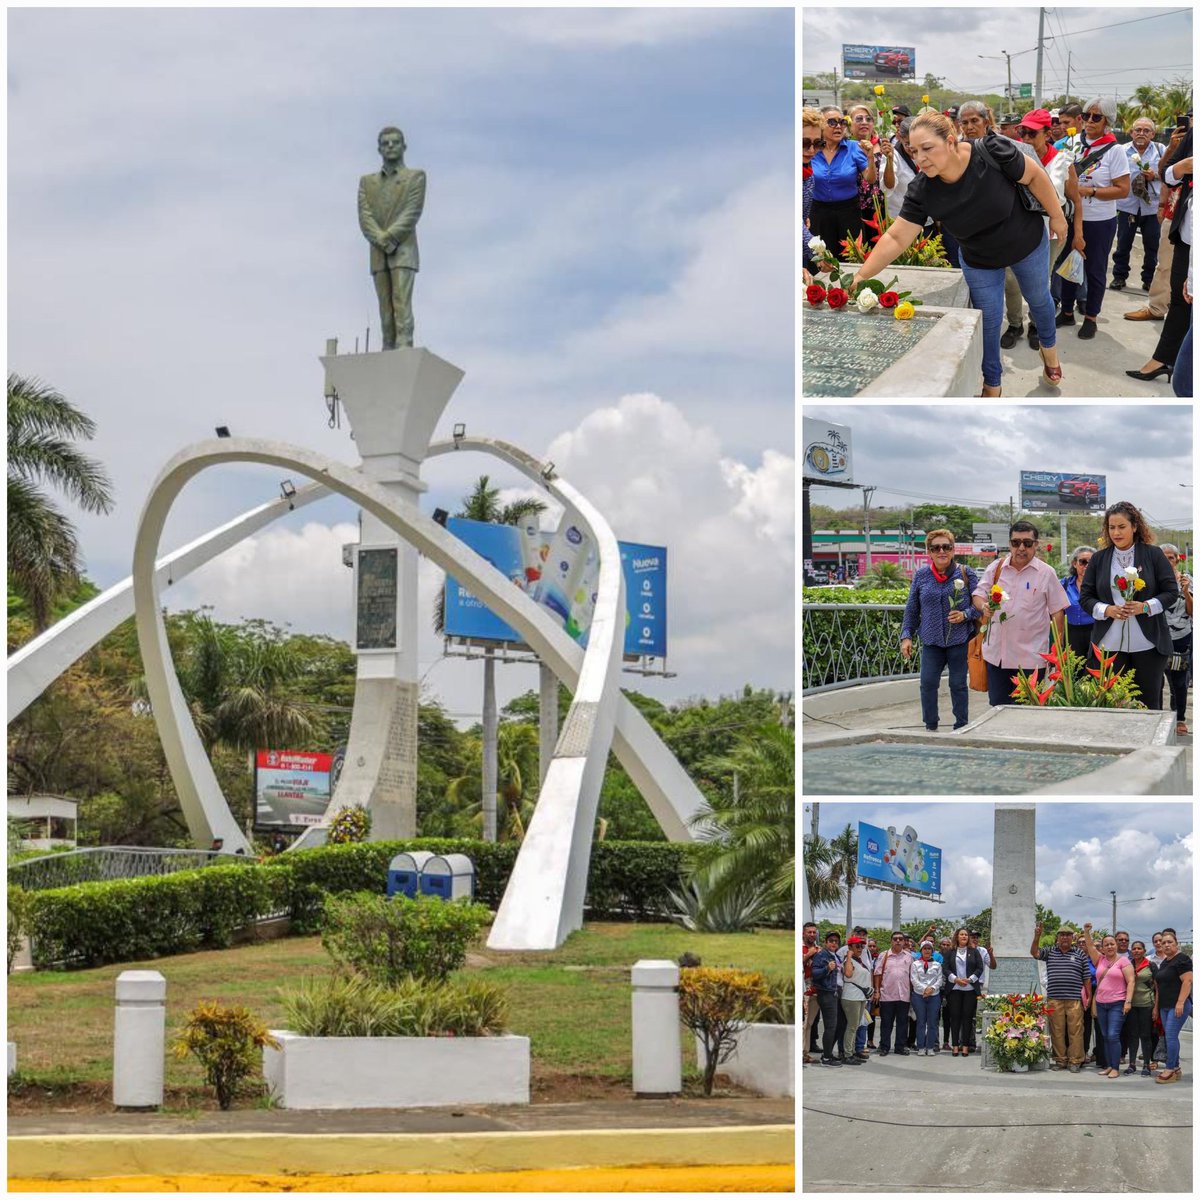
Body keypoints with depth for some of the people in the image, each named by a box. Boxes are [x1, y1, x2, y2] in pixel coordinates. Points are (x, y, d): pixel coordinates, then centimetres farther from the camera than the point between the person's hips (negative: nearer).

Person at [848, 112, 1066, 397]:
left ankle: (1049, 349, 54)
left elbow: (1034, 176, -22)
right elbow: (896, 238, -28)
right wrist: (862, 275, -36)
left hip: (1028, 243, -1)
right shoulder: (922, 191, -30)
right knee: (988, 322, 10)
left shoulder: (992, 153, -37)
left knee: (1038, 299, 23)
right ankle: (992, 386, 33)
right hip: (979, 262, 1)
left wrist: (1056, 215, -11)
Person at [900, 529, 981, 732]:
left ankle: (961, 727, 15)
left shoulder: (966, 574, -1)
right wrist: (906, 636, 5)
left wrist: (965, 615, -16)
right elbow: (911, 609, 11)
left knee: (958, 684, 5)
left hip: (959, 640, -2)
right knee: (928, 683, -5)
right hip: (931, 640, 2)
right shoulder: (921, 576, 5)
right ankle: (931, 727, 7)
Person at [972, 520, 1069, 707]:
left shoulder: (1046, 573, 0)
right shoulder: (996, 568, 8)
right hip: (996, 653, 3)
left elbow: (1057, 611, 3)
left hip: (1030, 657, -3)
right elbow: (979, 595, 10)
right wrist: (984, 606, -15)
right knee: (997, 707, 8)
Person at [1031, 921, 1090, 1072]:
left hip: (1075, 999, -1)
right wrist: (1037, 937, -15)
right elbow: (1034, 953, -1)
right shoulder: (1050, 952, 14)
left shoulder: (1080, 955, 11)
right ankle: (1060, 1060, 9)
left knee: (1075, 1031, -4)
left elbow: (1086, 978, 10)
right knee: (1057, 1031, 2)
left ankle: (1075, 1061, 1)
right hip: (1054, 999, 1)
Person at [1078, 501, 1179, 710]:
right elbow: (1085, 597, 8)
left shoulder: (1153, 555, 2)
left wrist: (1145, 607, -15)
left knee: (1149, 701, 3)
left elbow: (1171, 591, 2)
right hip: (1109, 644, 2)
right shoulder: (1099, 559, 8)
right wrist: (1107, 610, -11)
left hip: (1149, 644, -1)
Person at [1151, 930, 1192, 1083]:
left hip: (1178, 1006, -9)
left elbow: (1187, 981, -17)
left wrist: (1180, 1003, -23)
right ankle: (1176, 1069, 13)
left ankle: (1169, 1069, -11)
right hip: (1165, 1006, 9)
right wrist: (1156, 1005, 20)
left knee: (1171, 1036, -12)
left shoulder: (1182, 960, -9)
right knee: (1170, 1036, 8)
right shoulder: (1164, 962, 19)